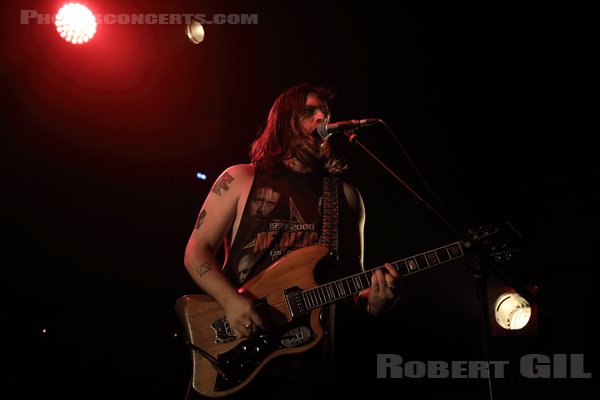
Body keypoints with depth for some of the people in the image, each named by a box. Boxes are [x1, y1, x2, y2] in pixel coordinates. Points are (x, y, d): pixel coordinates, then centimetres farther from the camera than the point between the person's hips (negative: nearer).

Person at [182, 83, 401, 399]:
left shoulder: (347, 197, 9)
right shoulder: (241, 179, 2)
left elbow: (353, 278, 11)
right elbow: (197, 251, -1)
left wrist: (373, 301, -12)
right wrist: (232, 301, -18)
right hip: (231, 351, -2)